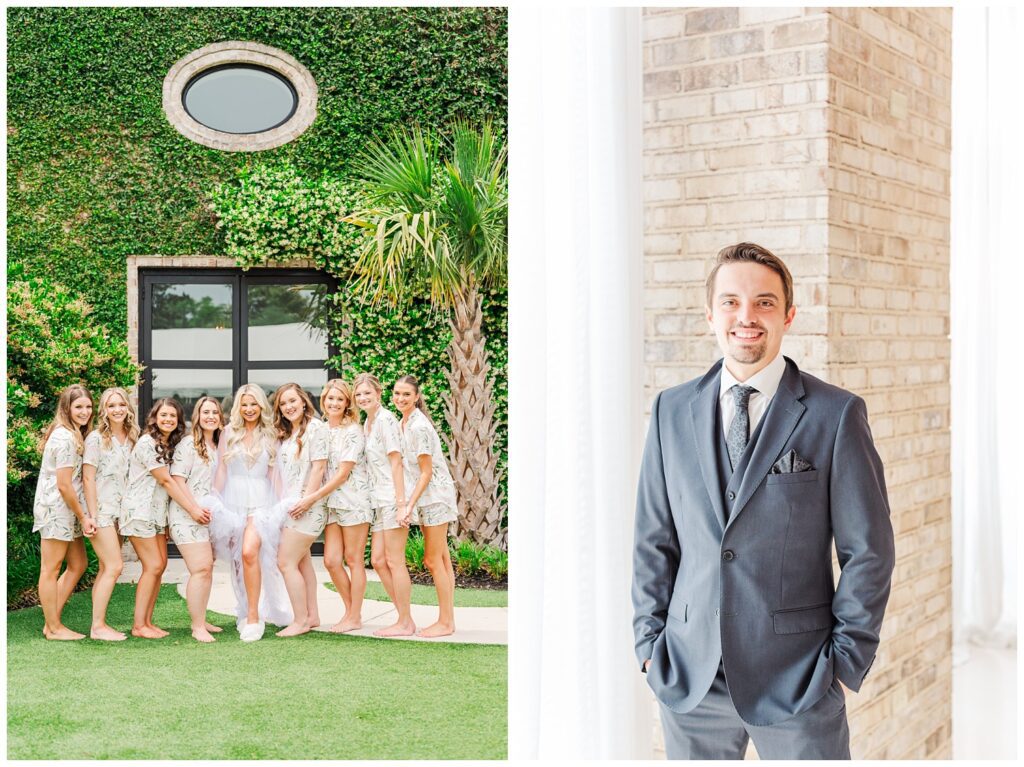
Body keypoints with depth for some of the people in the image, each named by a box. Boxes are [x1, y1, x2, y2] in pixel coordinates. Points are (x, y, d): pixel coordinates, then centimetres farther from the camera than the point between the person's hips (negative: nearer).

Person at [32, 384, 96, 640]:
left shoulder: (73, 434, 14)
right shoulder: (66, 438, -17)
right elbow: (64, 485, -18)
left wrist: (82, 515, 9)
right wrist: (83, 517, -11)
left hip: (65, 511, 10)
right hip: (56, 509, -10)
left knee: (78, 564, 14)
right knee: (51, 569, 1)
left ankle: (51, 622, 20)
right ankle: (54, 628, 9)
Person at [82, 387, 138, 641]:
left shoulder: (131, 439, 10)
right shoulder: (96, 438, -8)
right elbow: (88, 478, -11)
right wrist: (92, 516, -14)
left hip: (120, 511, 7)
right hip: (102, 510, -7)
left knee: (107, 569, 8)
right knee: (114, 566, -11)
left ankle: (99, 624, 13)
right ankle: (98, 627, -6)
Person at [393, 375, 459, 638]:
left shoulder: (419, 427, -19)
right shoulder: (404, 423, 9)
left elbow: (426, 472, -18)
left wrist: (409, 504, -19)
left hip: (435, 495, -9)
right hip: (426, 497, 9)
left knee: (433, 561, -4)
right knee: (441, 559, 11)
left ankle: (445, 622, 4)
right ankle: (448, 619, 16)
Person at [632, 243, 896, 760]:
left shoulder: (836, 415, -5)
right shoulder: (671, 410, 5)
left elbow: (868, 550, -3)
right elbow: (654, 538, 9)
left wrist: (846, 660, -5)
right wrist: (649, 640, 4)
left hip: (797, 680, -2)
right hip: (688, 676, 3)